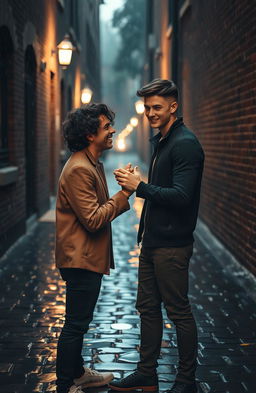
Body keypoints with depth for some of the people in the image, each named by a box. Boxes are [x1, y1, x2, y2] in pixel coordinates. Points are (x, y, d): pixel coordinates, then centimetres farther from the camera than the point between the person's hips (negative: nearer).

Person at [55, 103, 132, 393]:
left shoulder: (92, 164, 13)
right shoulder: (78, 170, -22)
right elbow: (93, 220, -24)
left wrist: (124, 194, 4)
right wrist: (124, 193, -20)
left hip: (87, 257, 11)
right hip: (81, 259, -11)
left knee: (79, 322, 21)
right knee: (75, 324, -3)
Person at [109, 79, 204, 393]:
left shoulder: (185, 144, -16)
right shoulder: (159, 141, 14)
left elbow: (182, 196, -25)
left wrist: (140, 187, -20)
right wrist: (135, 183, 6)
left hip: (172, 245, -10)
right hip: (152, 242, 10)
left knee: (179, 312, 1)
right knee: (148, 308, 16)